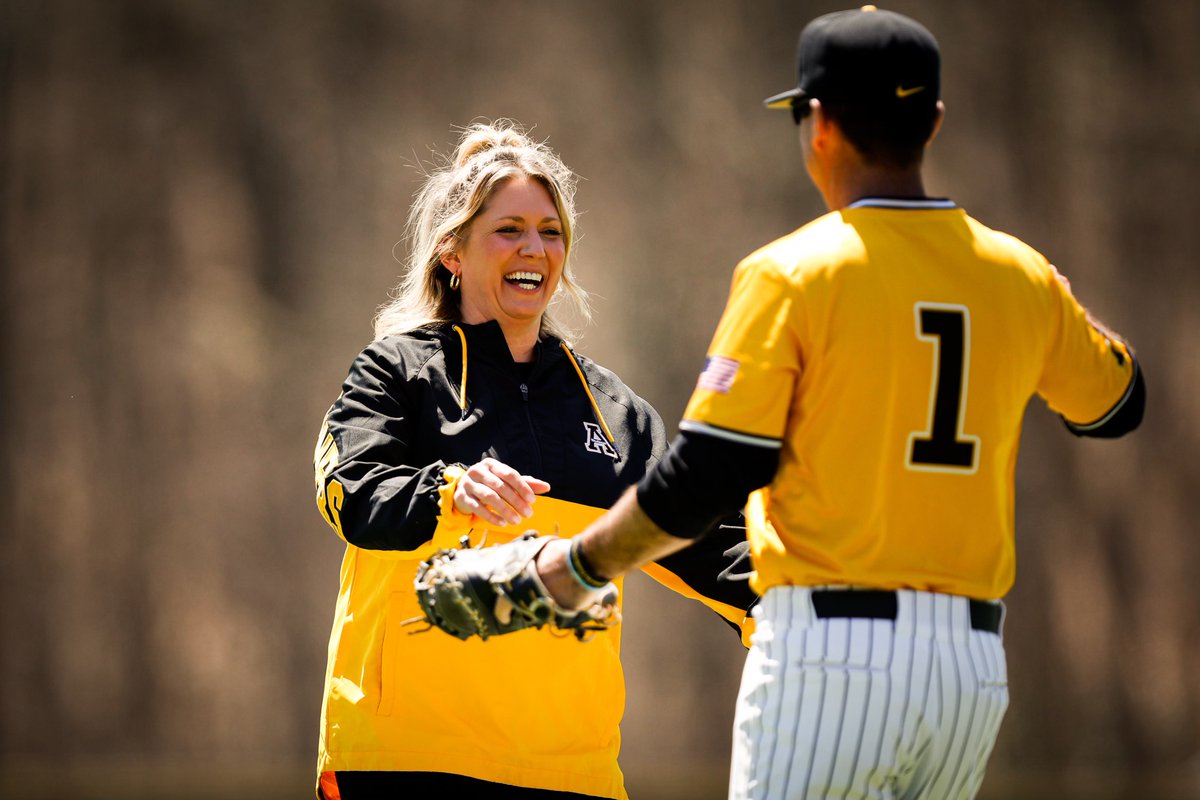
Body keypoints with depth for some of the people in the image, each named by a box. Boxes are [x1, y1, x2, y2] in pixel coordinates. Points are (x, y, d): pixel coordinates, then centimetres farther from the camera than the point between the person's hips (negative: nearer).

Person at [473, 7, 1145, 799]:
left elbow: (704, 480, -9)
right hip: (975, 668, 5)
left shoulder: (791, 274, -6)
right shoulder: (1021, 275, 9)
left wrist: (581, 564, 5)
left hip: (832, 651, -5)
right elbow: (1117, 403, 27)